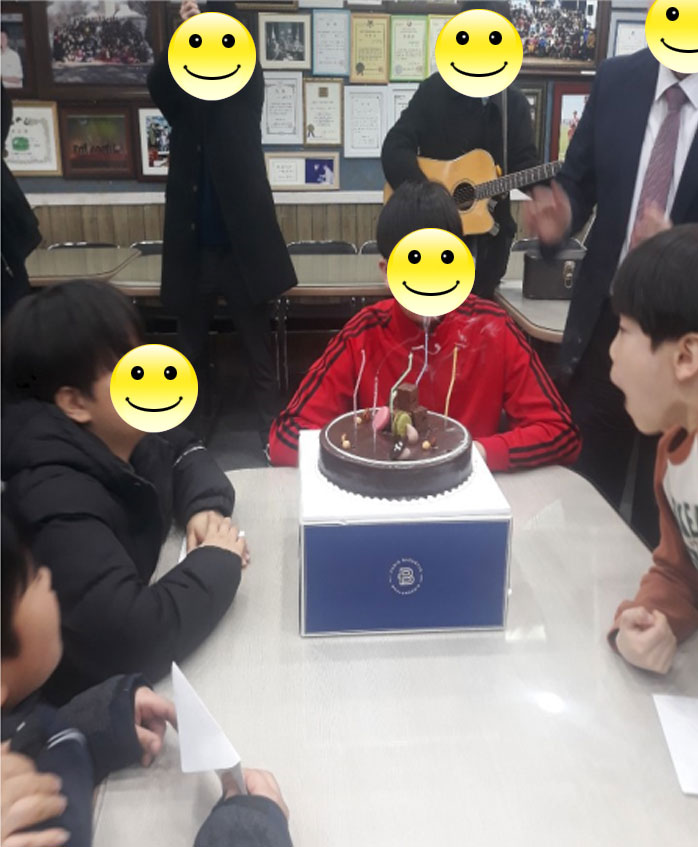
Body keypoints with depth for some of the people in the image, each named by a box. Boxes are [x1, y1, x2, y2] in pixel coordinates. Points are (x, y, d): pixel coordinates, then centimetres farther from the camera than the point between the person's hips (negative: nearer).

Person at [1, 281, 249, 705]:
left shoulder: (122, 432, -8)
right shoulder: (59, 501, -33)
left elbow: (184, 451, 11)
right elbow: (129, 638, -43)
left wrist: (206, 507, -10)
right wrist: (218, 562, -26)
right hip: (91, 699, -7)